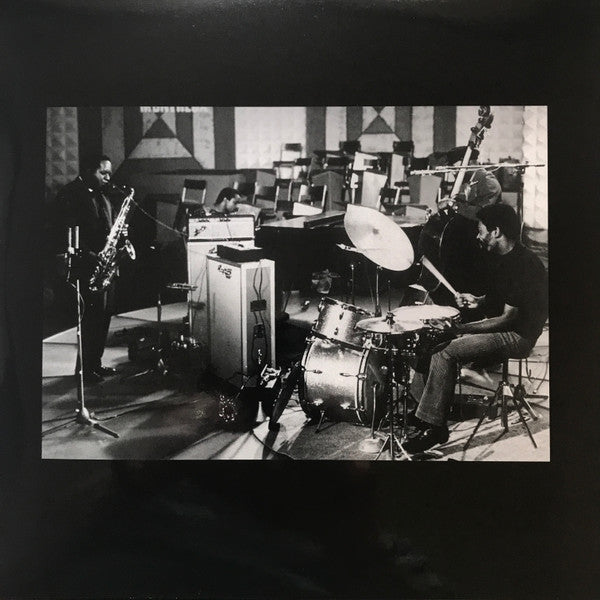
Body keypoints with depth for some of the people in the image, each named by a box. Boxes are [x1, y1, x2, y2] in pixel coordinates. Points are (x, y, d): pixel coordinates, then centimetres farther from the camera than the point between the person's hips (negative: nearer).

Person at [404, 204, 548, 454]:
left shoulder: (524, 266, -22)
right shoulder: (502, 258, 9)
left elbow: (508, 319, -23)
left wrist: (462, 328, -24)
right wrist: (478, 301, 3)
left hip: (517, 336, -10)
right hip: (501, 328, 10)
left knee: (445, 353, -23)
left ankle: (433, 426, -16)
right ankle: (427, 410, 5)